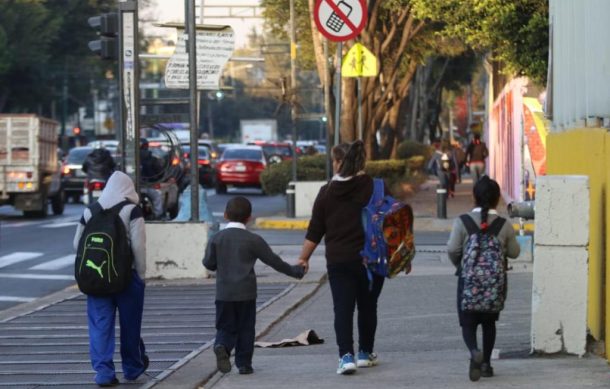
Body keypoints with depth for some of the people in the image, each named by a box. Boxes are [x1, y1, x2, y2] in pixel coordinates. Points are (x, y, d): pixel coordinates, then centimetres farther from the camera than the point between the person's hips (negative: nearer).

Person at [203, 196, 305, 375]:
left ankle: (221, 346, -24)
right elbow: (273, 260, 1)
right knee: (245, 329, 8)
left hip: (224, 293, 1)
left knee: (225, 327, 6)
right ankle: (244, 363, 8)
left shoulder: (217, 238, 0)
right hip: (246, 293, -1)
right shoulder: (253, 240, -4)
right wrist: (294, 271, 14)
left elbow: (209, 263, 1)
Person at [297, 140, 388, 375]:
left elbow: (314, 232, 3)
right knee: (367, 307, 16)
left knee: (343, 309, 0)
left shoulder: (327, 193, 0)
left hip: (339, 261, -1)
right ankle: (365, 353, 24)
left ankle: (346, 356, -15)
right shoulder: (377, 188, -2)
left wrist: (304, 258, 14)